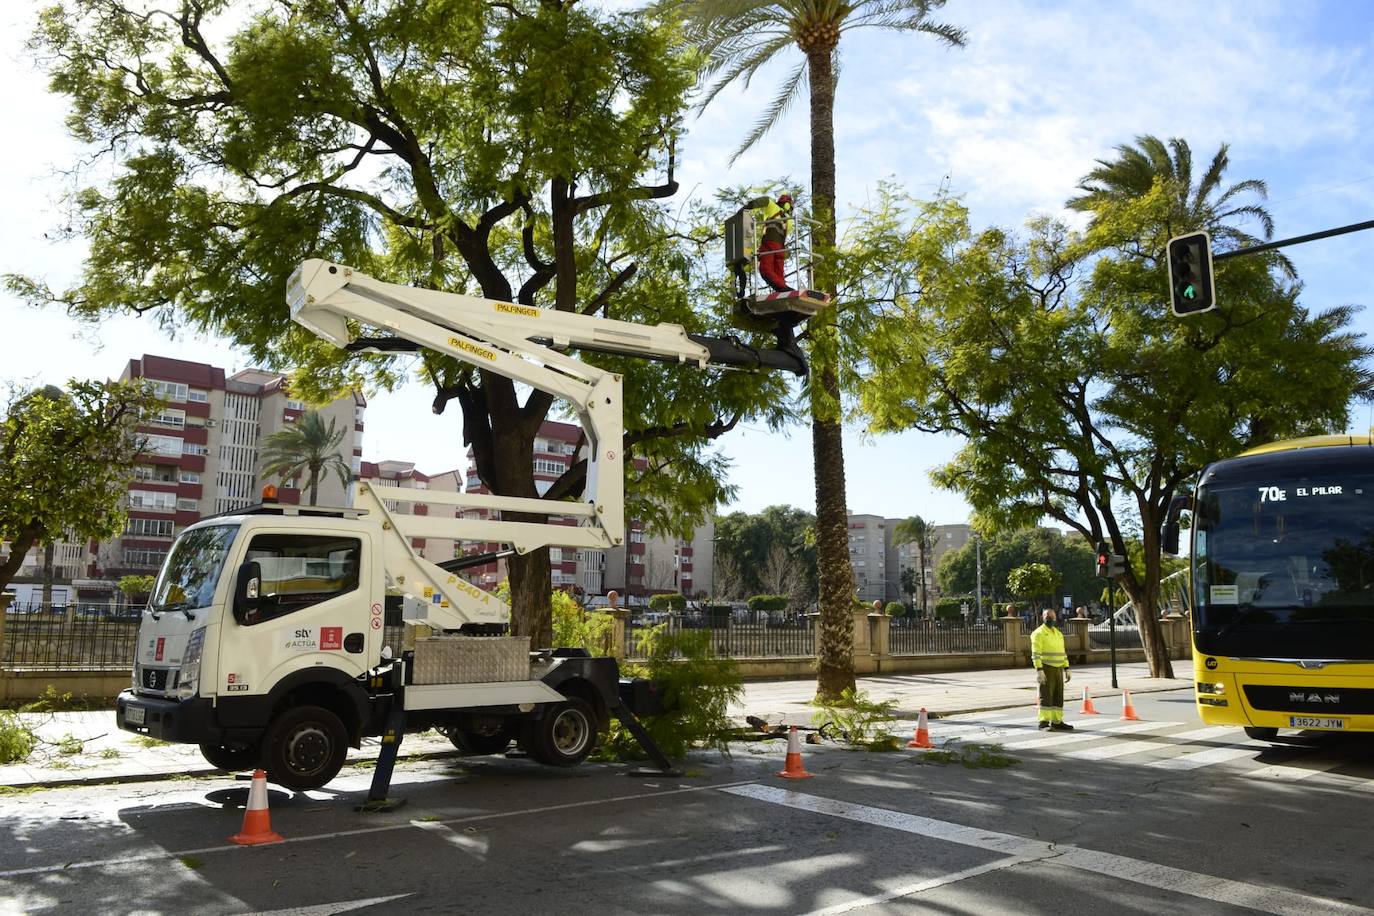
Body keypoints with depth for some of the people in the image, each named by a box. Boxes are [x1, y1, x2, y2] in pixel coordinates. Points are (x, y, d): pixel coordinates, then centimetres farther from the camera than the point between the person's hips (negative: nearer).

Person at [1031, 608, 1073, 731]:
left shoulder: (1058, 633, 17)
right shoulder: (1039, 633, -7)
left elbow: (1062, 652, 20)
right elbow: (1035, 653, -14)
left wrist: (1066, 669, 13)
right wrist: (1039, 670, -22)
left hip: (1058, 669, 7)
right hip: (1046, 669, -7)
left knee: (1058, 696, 8)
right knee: (1046, 695, -7)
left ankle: (1057, 721, 13)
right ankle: (1044, 721, -5)